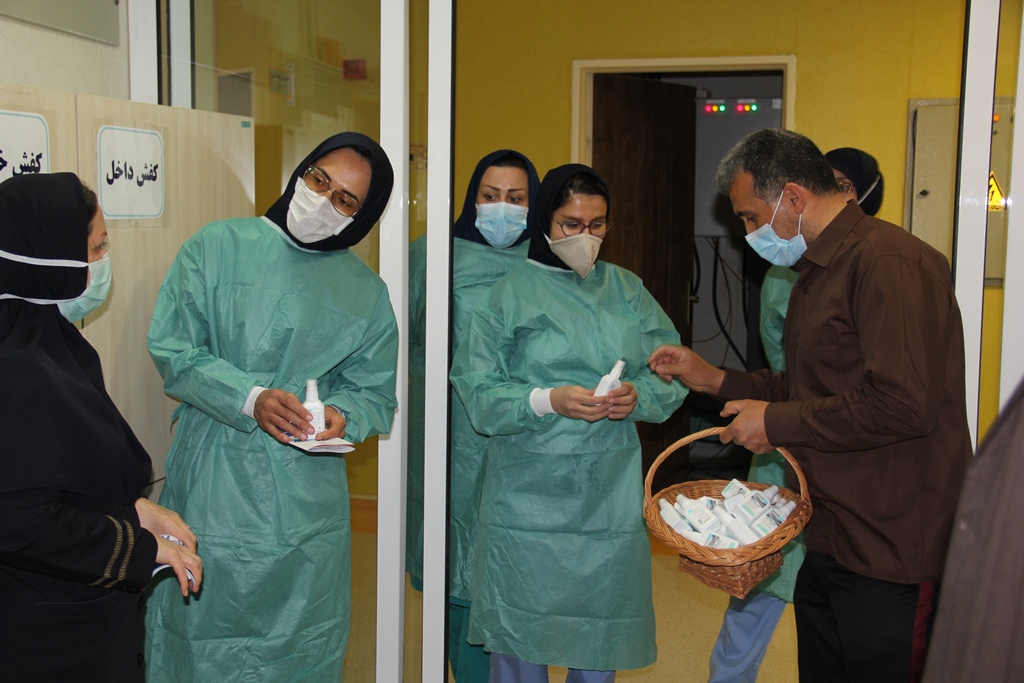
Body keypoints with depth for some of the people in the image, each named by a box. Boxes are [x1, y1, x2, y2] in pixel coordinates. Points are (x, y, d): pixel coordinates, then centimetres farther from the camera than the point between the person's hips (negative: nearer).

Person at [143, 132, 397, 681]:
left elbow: (375, 393, 9)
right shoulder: (218, 247, 1)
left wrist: (342, 416, -14)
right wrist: (251, 399, -19)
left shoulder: (366, 292, 9)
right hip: (212, 489, -2)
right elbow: (172, 349, -5)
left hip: (306, 503, 2)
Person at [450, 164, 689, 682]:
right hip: (529, 498, -3)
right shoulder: (510, 293, 1)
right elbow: (476, 389, -6)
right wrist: (547, 401, -19)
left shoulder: (626, 289, 12)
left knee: (601, 632, 10)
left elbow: (671, 372, 9)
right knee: (522, 638, 2)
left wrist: (639, 397, -11)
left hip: (611, 494, 3)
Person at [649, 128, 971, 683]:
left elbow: (904, 405, -27)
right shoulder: (814, 274, 15)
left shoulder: (888, 263, -19)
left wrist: (778, 423, -17)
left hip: (888, 551, -10)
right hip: (829, 538, 10)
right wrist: (714, 380, 15)